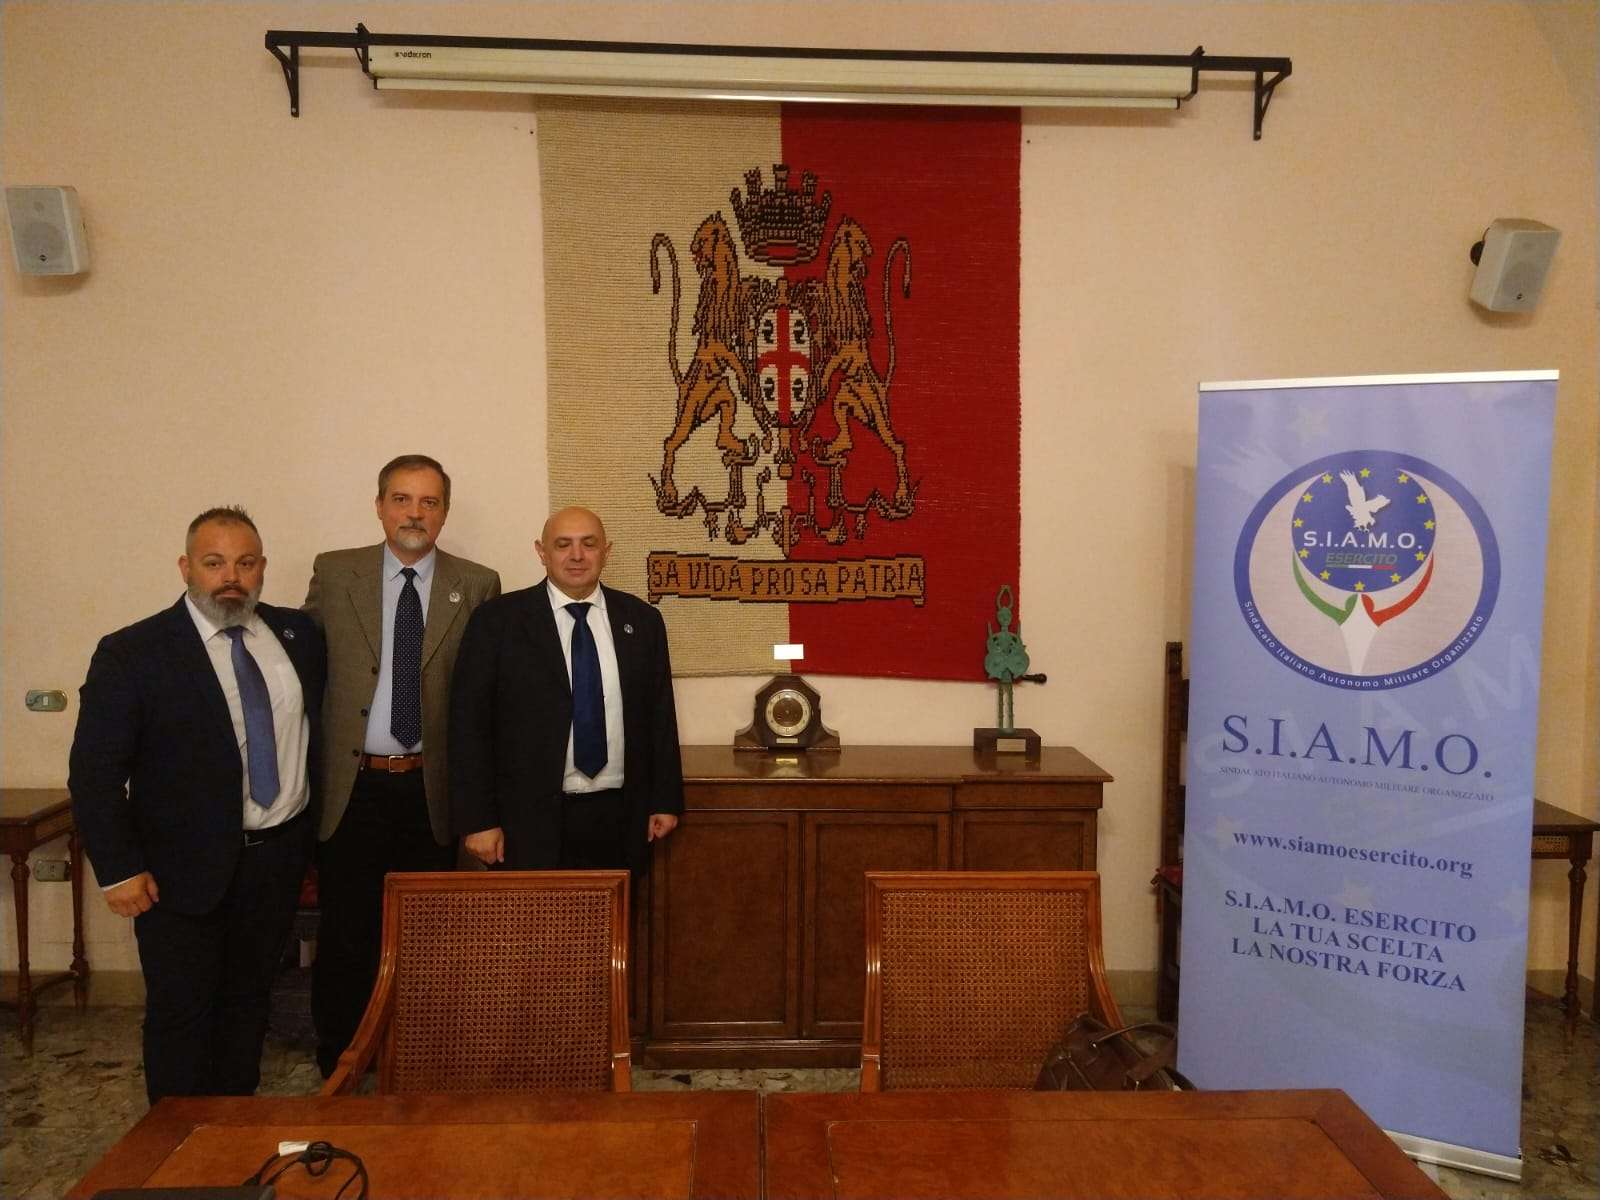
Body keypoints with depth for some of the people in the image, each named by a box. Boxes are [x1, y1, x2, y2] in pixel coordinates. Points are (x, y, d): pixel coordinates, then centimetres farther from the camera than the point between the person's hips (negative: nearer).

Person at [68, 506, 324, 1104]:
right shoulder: (131, 653, -10)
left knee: (250, 1001, 16)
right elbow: (94, 774, -9)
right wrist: (117, 870, -12)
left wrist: (315, 831, 8)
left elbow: (318, 730, 10)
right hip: (182, 869, -4)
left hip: (278, 856, 4)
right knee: (181, 1014, 6)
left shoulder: (298, 635, 2)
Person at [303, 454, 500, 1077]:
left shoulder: (477, 585, 1)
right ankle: (336, 1067, 30)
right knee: (345, 935, 11)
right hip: (351, 786, 0)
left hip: (430, 791, 0)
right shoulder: (333, 573, 2)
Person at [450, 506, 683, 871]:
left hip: (619, 818, 3)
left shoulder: (641, 620, 6)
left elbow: (660, 715, 10)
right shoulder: (498, 620, -3)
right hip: (530, 820, -2)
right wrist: (478, 820, -7)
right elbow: (469, 722, -4)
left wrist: (665, 801, 8)